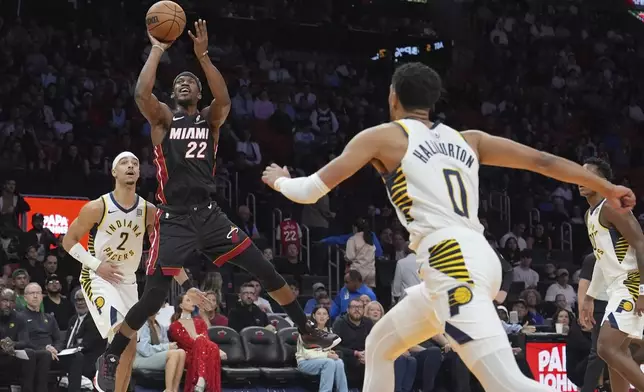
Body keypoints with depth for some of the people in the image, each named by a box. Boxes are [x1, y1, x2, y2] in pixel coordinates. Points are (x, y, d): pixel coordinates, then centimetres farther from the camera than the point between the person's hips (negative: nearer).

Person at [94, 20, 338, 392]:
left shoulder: (210, 119, 10)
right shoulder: (163, 119, 6)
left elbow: (224, 99, -14)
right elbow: (142, 93, -16)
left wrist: (203, 56, -20)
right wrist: (158, 50, -11)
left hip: (210, 215, 3)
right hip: (174, 219, -3)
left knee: (266, 269, -3)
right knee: (153, 296, -9)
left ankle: (307, 331, 10)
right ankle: (110, 359, 6)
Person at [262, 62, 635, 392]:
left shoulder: (382, 136, 6)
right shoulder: (467, 139, 21)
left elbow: (310, 191, 8)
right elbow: (542, 160, 16)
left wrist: (280, 180, 31)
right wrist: (607, 188, 22)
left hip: (453, 264, -8)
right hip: (475, 259, 8)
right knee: (380, 345, 25)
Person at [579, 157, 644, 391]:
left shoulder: (611, 207, -12)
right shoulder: (590, 215, 19)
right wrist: (589, 297, 25)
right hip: (618, 288, 10)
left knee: (607, 348, -18)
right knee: (617, 351, 9)